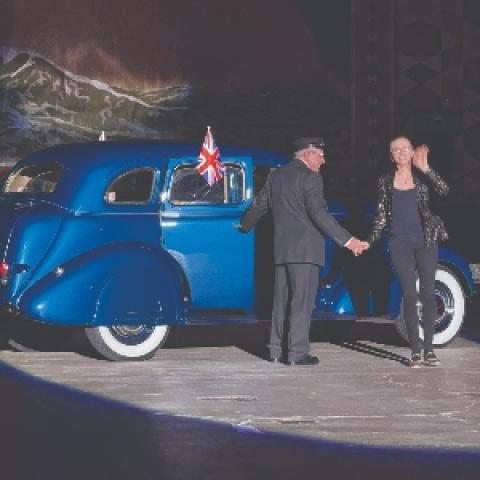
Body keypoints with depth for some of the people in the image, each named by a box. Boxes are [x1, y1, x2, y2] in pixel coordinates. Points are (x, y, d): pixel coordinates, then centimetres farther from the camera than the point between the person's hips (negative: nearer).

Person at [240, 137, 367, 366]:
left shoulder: (276, 176, 13)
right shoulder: (310, 177, -10)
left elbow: (259, 204, 21)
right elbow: (319, 214, -20)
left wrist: (244, 225, 41)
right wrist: (347, 240, -23)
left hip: (281, 248, 7)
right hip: (304, 248, -7)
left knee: (281, 300, 13)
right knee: (302, 300, -6)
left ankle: (276, 350, 16)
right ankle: (298, 353, -8)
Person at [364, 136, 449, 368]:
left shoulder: (422, 177, 3)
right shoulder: (386, 181, 6)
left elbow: (443, 190, -15)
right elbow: (381, 216, 9)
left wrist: (424, 167, -20)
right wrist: (369, 242, 0)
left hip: (426, 242, 0)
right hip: (400, 244, 0)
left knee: (428, 293, 0)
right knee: (409, 295, -2)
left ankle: (429, 348, 6)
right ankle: (415, 350, 1)